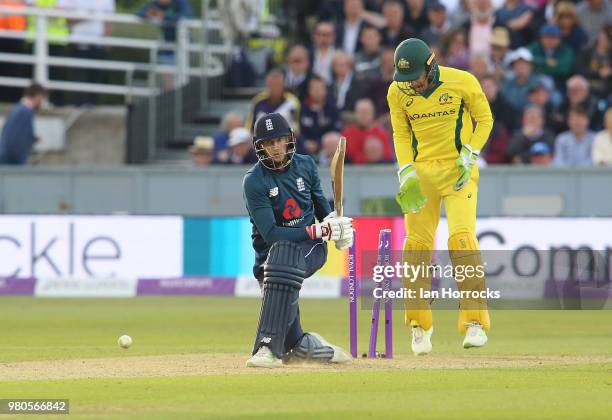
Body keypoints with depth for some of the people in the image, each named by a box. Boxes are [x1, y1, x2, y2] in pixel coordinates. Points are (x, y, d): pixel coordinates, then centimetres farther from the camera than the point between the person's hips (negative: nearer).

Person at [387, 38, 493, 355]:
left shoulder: (462, 82, -11)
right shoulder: (397, 92, -1)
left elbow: (485, 119, 1)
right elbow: (401, 134, 9)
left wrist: (469, 156, -11)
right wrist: (406, 172, -5)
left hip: (460, 171, -3)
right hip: (420, 172, 3)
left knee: (462, 239, -18)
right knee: (416, 245, 0)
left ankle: (475, 322, -15)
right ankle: (419, 326, 14)